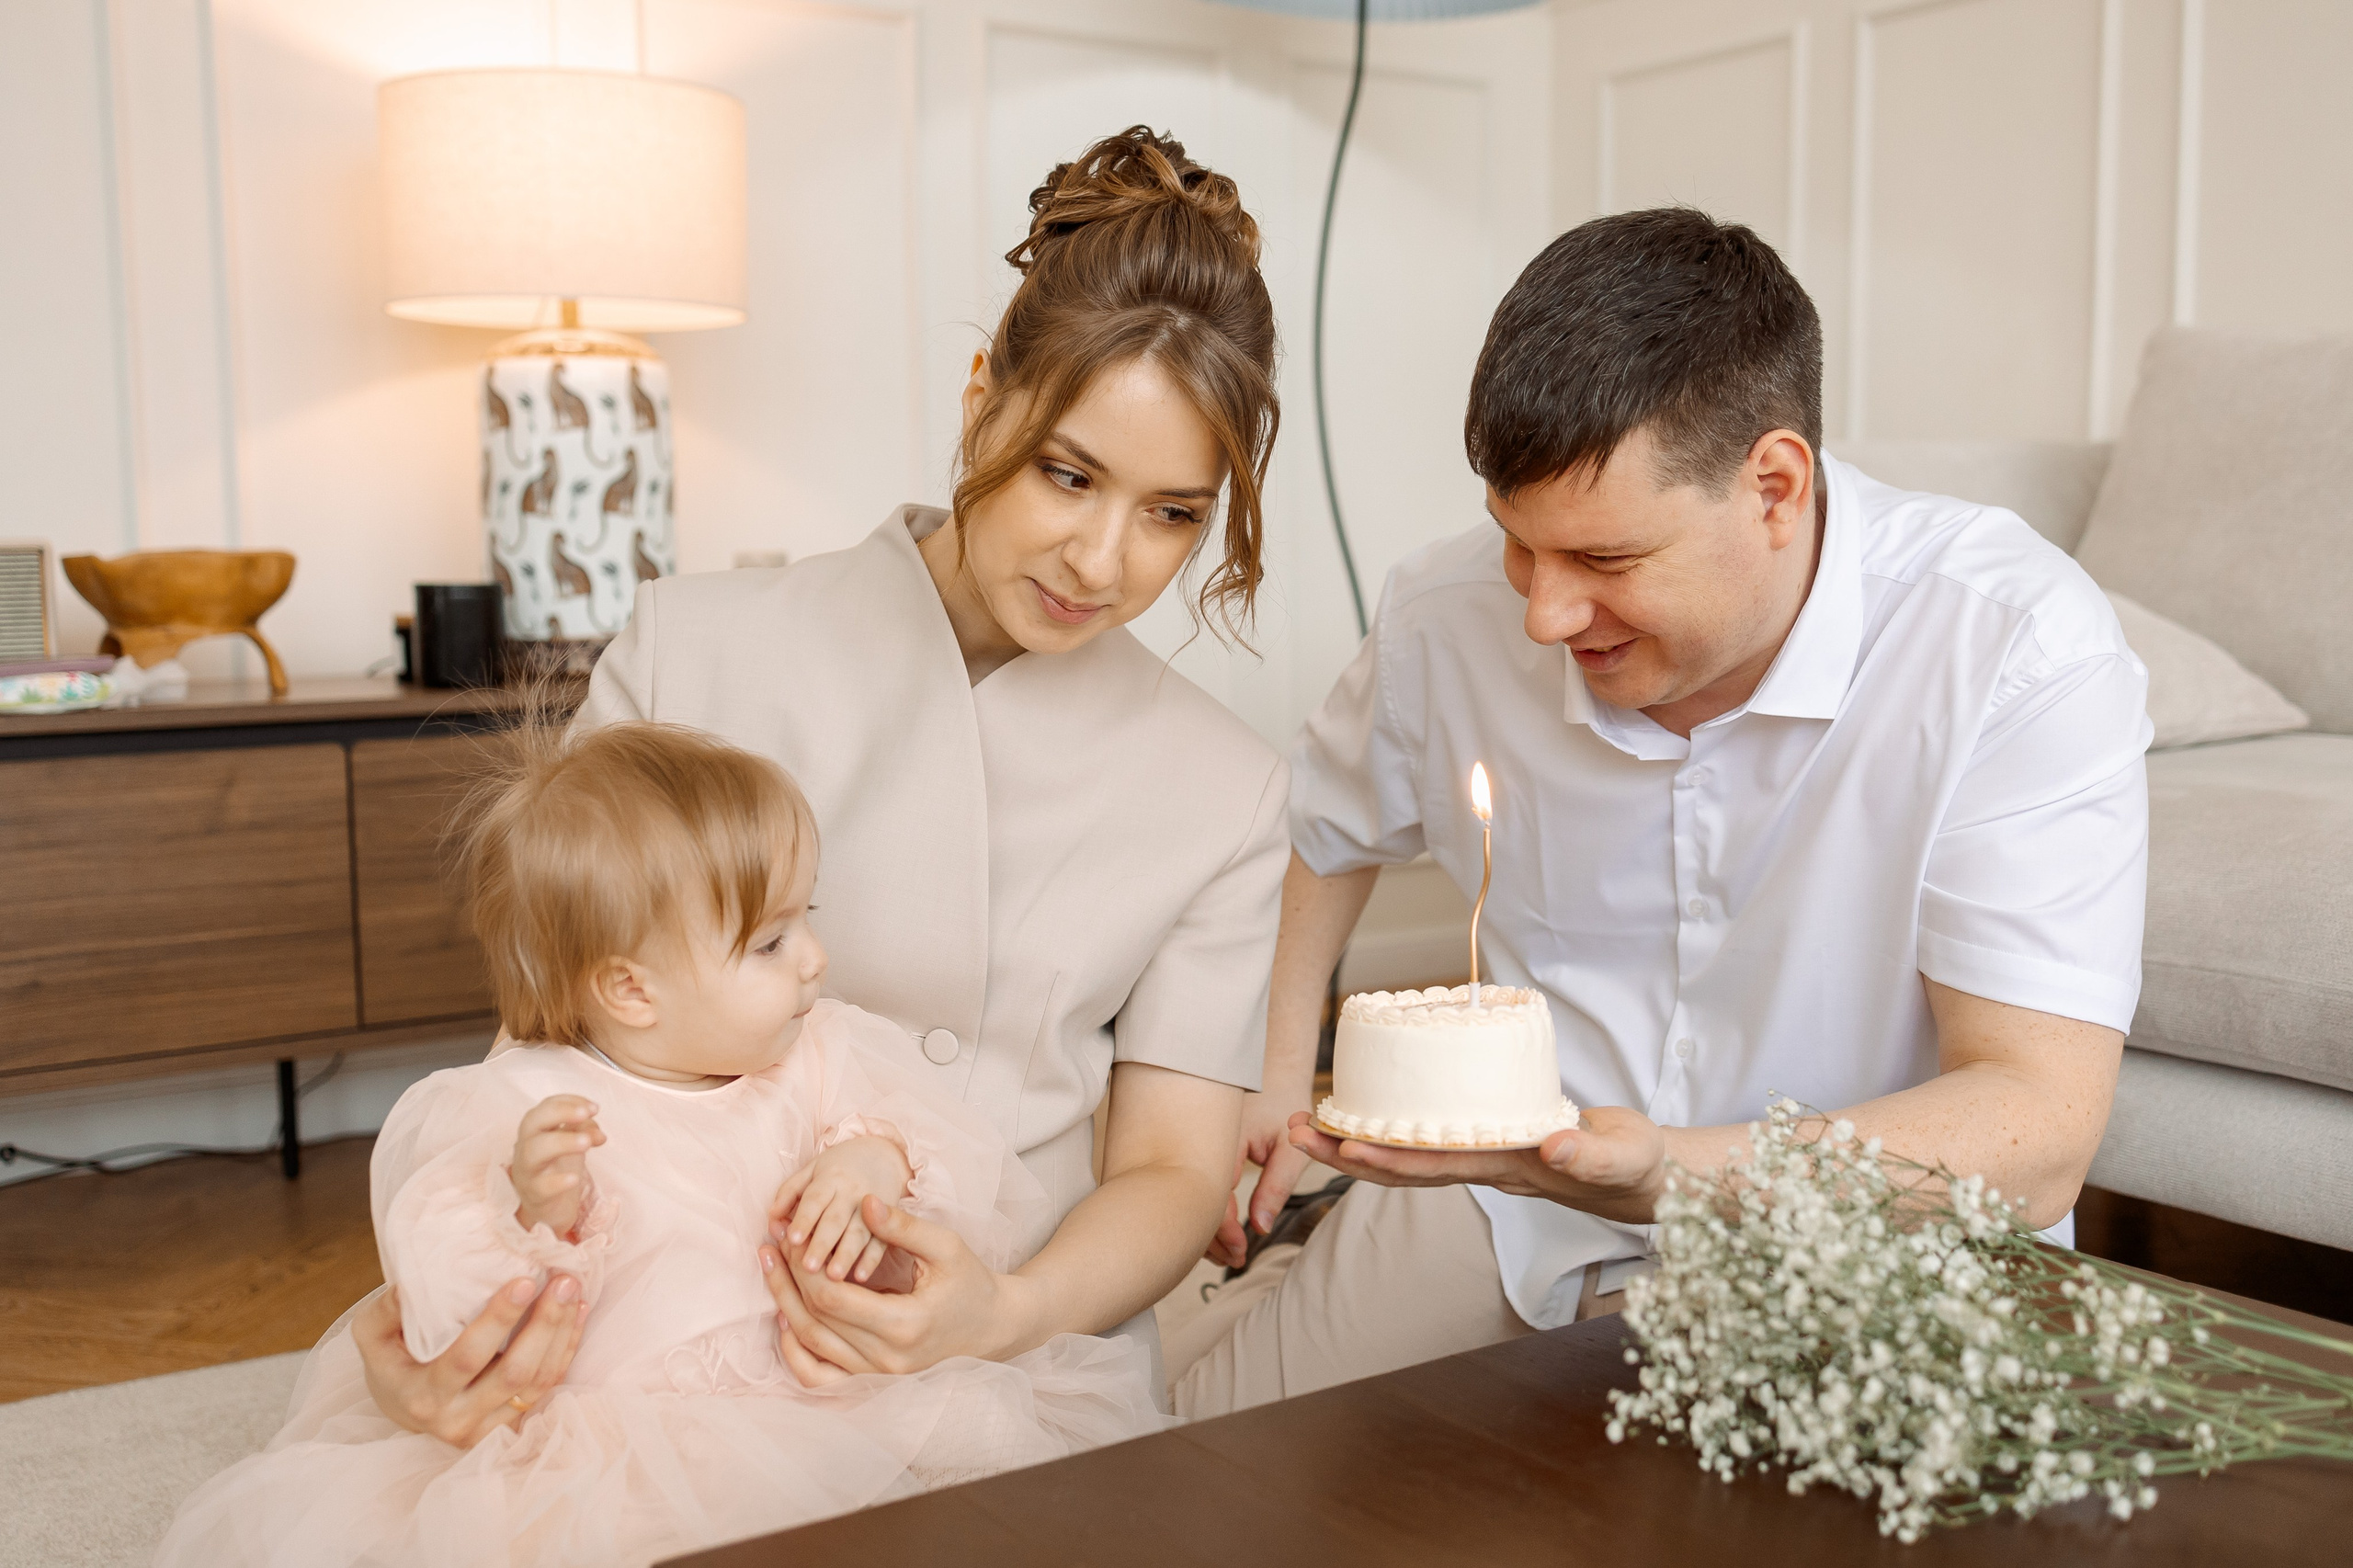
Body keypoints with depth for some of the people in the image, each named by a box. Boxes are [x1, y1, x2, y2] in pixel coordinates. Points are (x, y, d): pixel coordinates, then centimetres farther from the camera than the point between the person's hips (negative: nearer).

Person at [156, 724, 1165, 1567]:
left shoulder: (826, 1064, 9)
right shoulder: (511, 1113, -6)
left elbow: (977, 1200, 9)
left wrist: (884, 1162, -11)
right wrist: (537, 1219, -27)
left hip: (824, 1408, 4)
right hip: (615, 1444, -3)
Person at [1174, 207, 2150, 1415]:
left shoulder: (2019, 650, -21)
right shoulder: (1451, 614, -7)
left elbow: (2035, 1135, -26)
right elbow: (1319, 833, 16)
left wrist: (1663, 1174, -40)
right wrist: (1276, 1074, 4)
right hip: (1508, 1204, 3)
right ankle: (1293, 1278, 22)